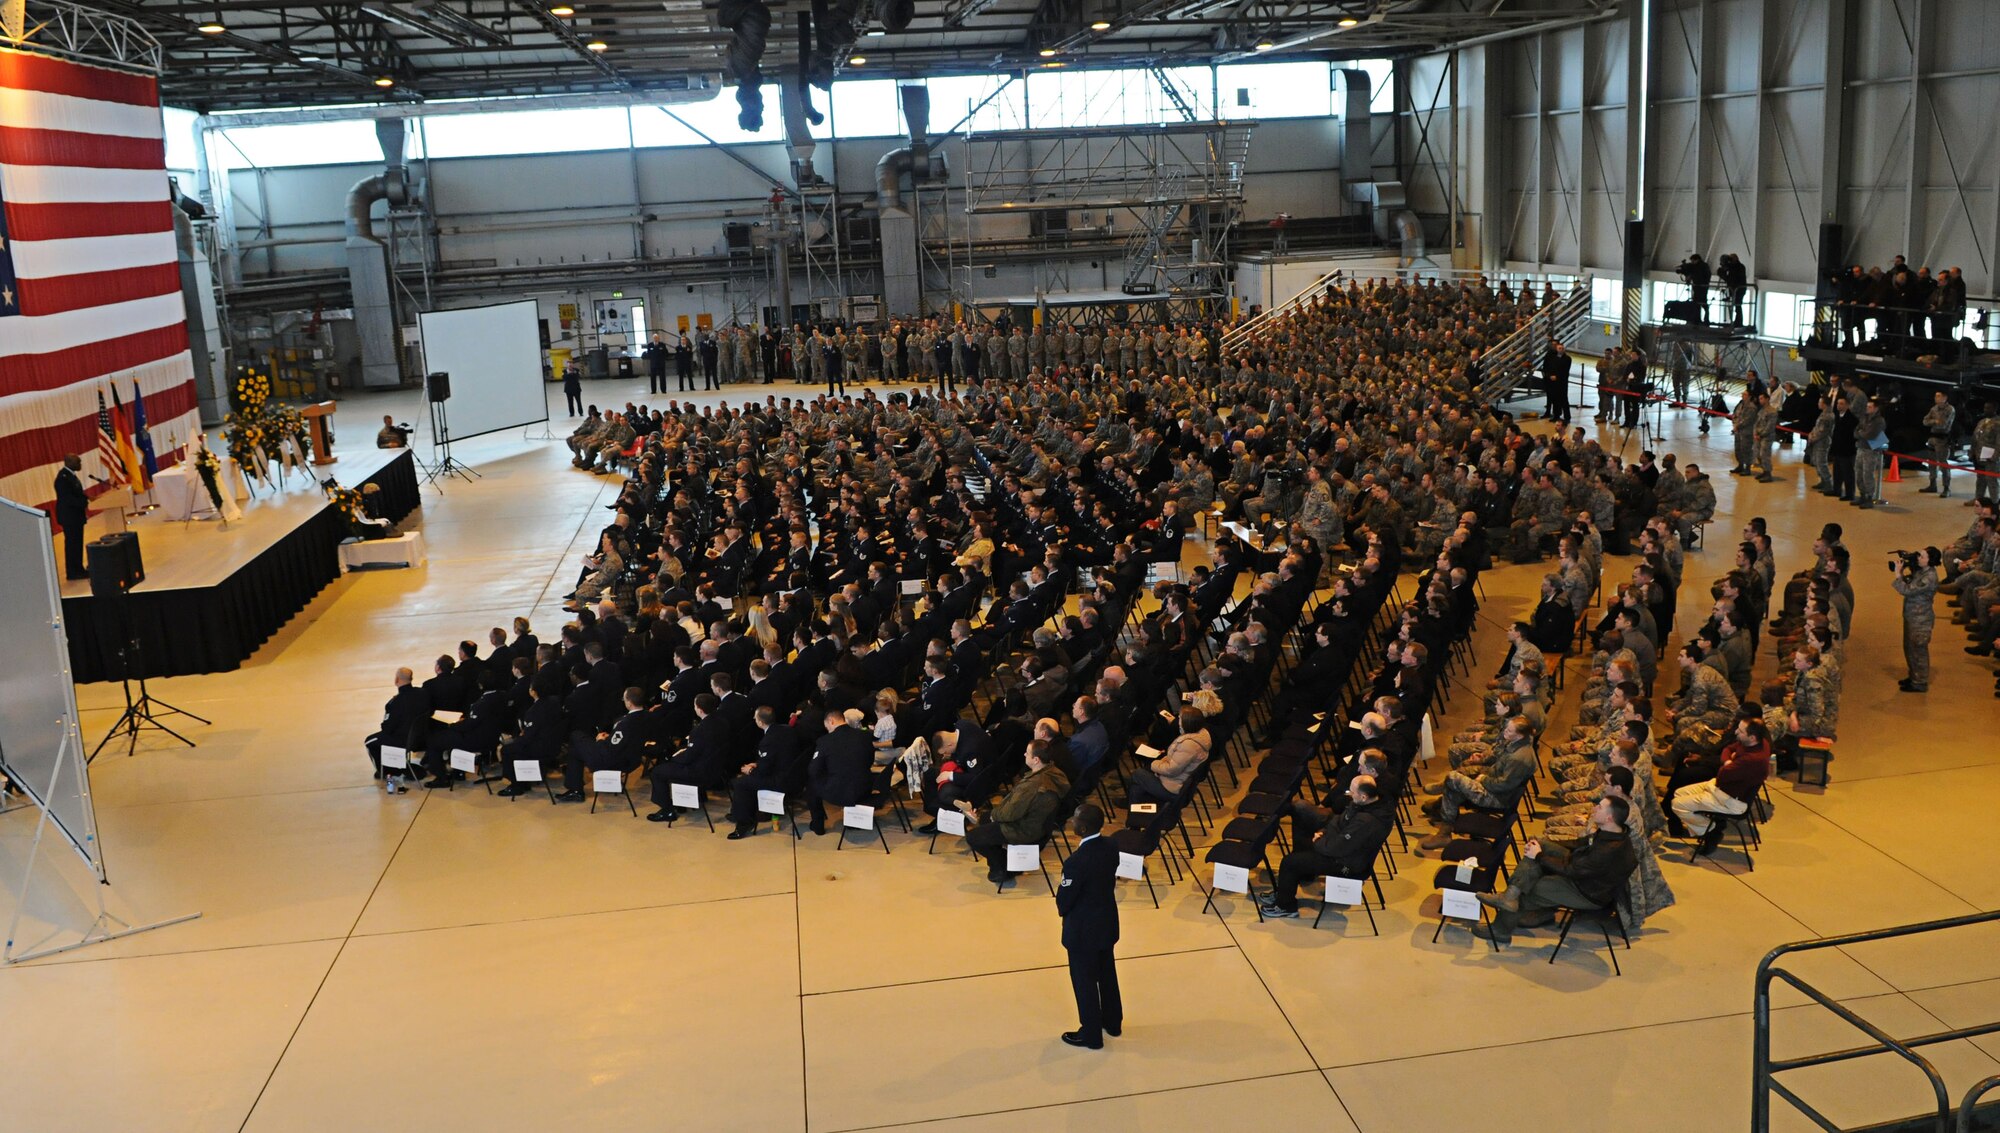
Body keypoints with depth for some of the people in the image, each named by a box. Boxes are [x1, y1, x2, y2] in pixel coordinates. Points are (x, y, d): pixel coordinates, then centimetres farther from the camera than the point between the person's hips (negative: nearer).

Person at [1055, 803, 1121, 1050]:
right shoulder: (1110, 847, -10)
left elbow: (1064, 899, -21)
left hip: (1083, 929, -7)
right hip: (1107, 922, 7)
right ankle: (1112, 1022, 43)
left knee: (1084, 982, 12)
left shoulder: (1077, 861, -33)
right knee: (1107, 974, 25)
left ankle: (1091, 1035, 27)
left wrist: (1062, 910, 1)